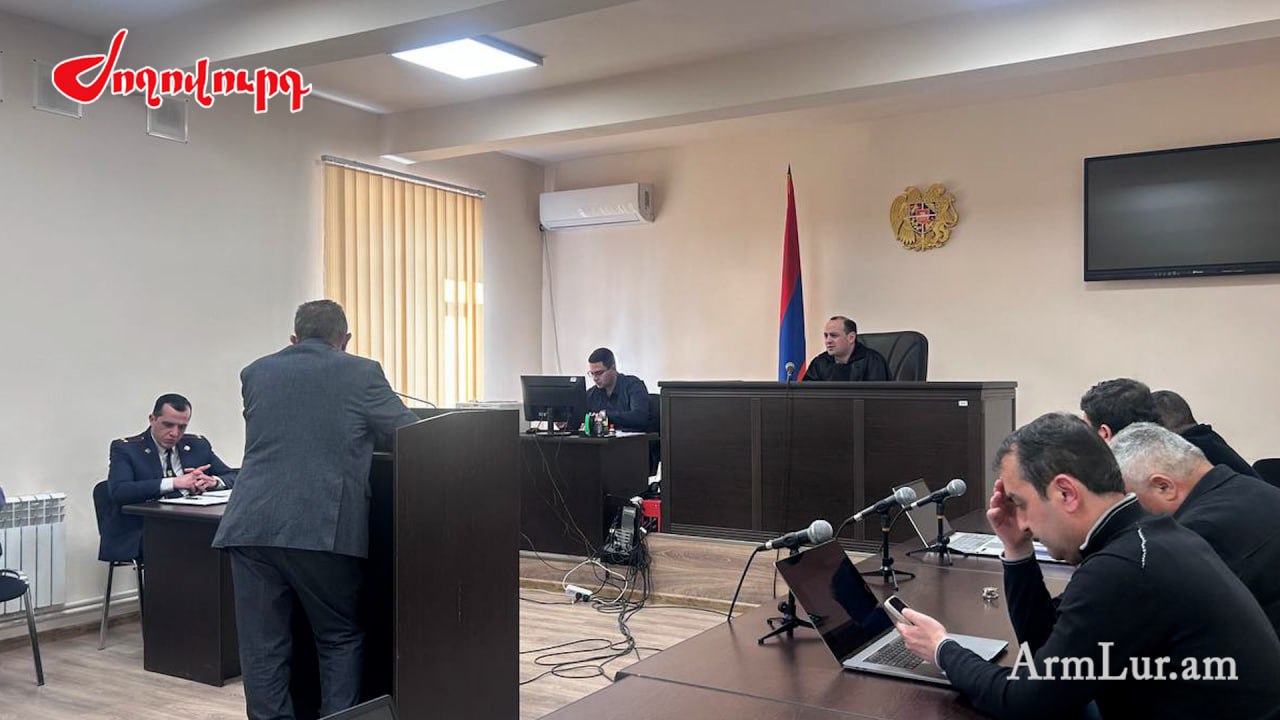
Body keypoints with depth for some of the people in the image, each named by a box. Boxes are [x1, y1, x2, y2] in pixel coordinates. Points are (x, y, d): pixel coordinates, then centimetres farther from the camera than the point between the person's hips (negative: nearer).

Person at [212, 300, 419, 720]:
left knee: (262, 646, 9)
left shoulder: (255, 373, 17)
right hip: (325, 529, -3)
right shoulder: (361, 373, 4)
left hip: (253, 525, 3)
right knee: (341, 639, 13)